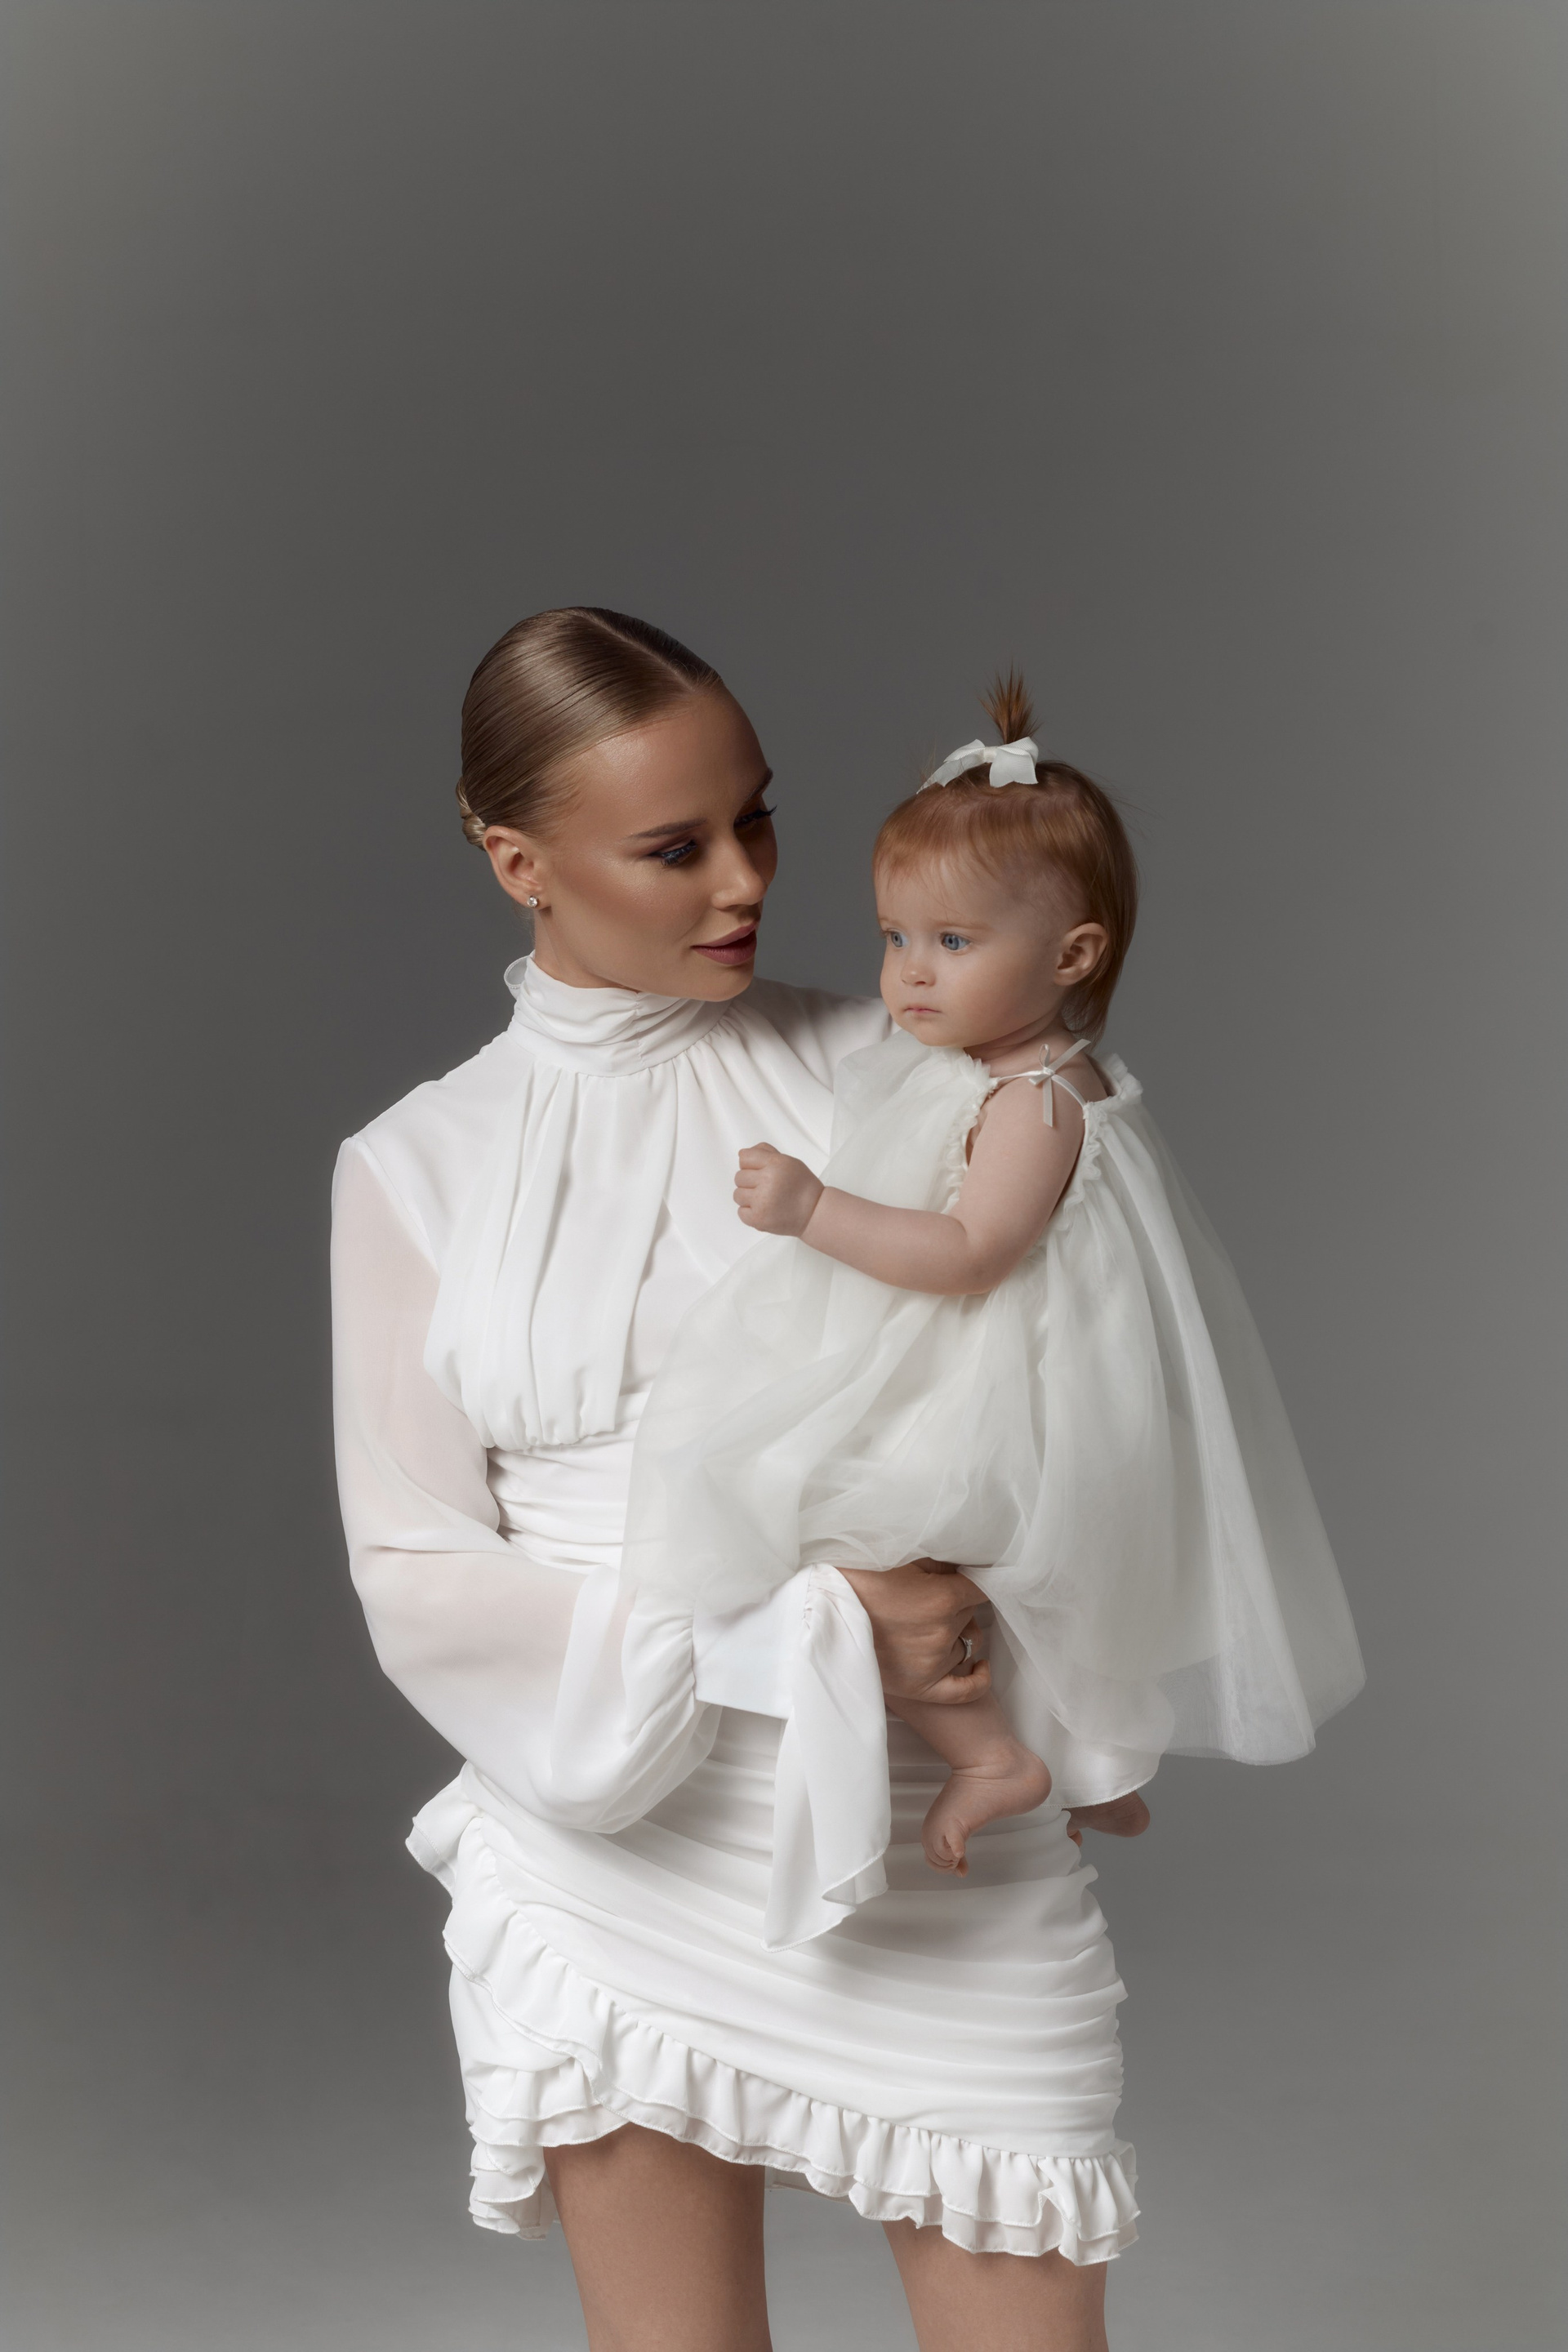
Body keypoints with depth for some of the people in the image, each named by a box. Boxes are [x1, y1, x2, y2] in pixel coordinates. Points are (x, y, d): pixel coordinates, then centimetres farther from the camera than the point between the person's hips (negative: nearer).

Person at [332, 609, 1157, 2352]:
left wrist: (1087, 1731, -6)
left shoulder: (881, 1068, 2)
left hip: (942, 1842, 0)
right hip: (625, 1838, 0)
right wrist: (810, 1625, -15)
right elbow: (423, 1577, -3)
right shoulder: (417, 1169, 2)